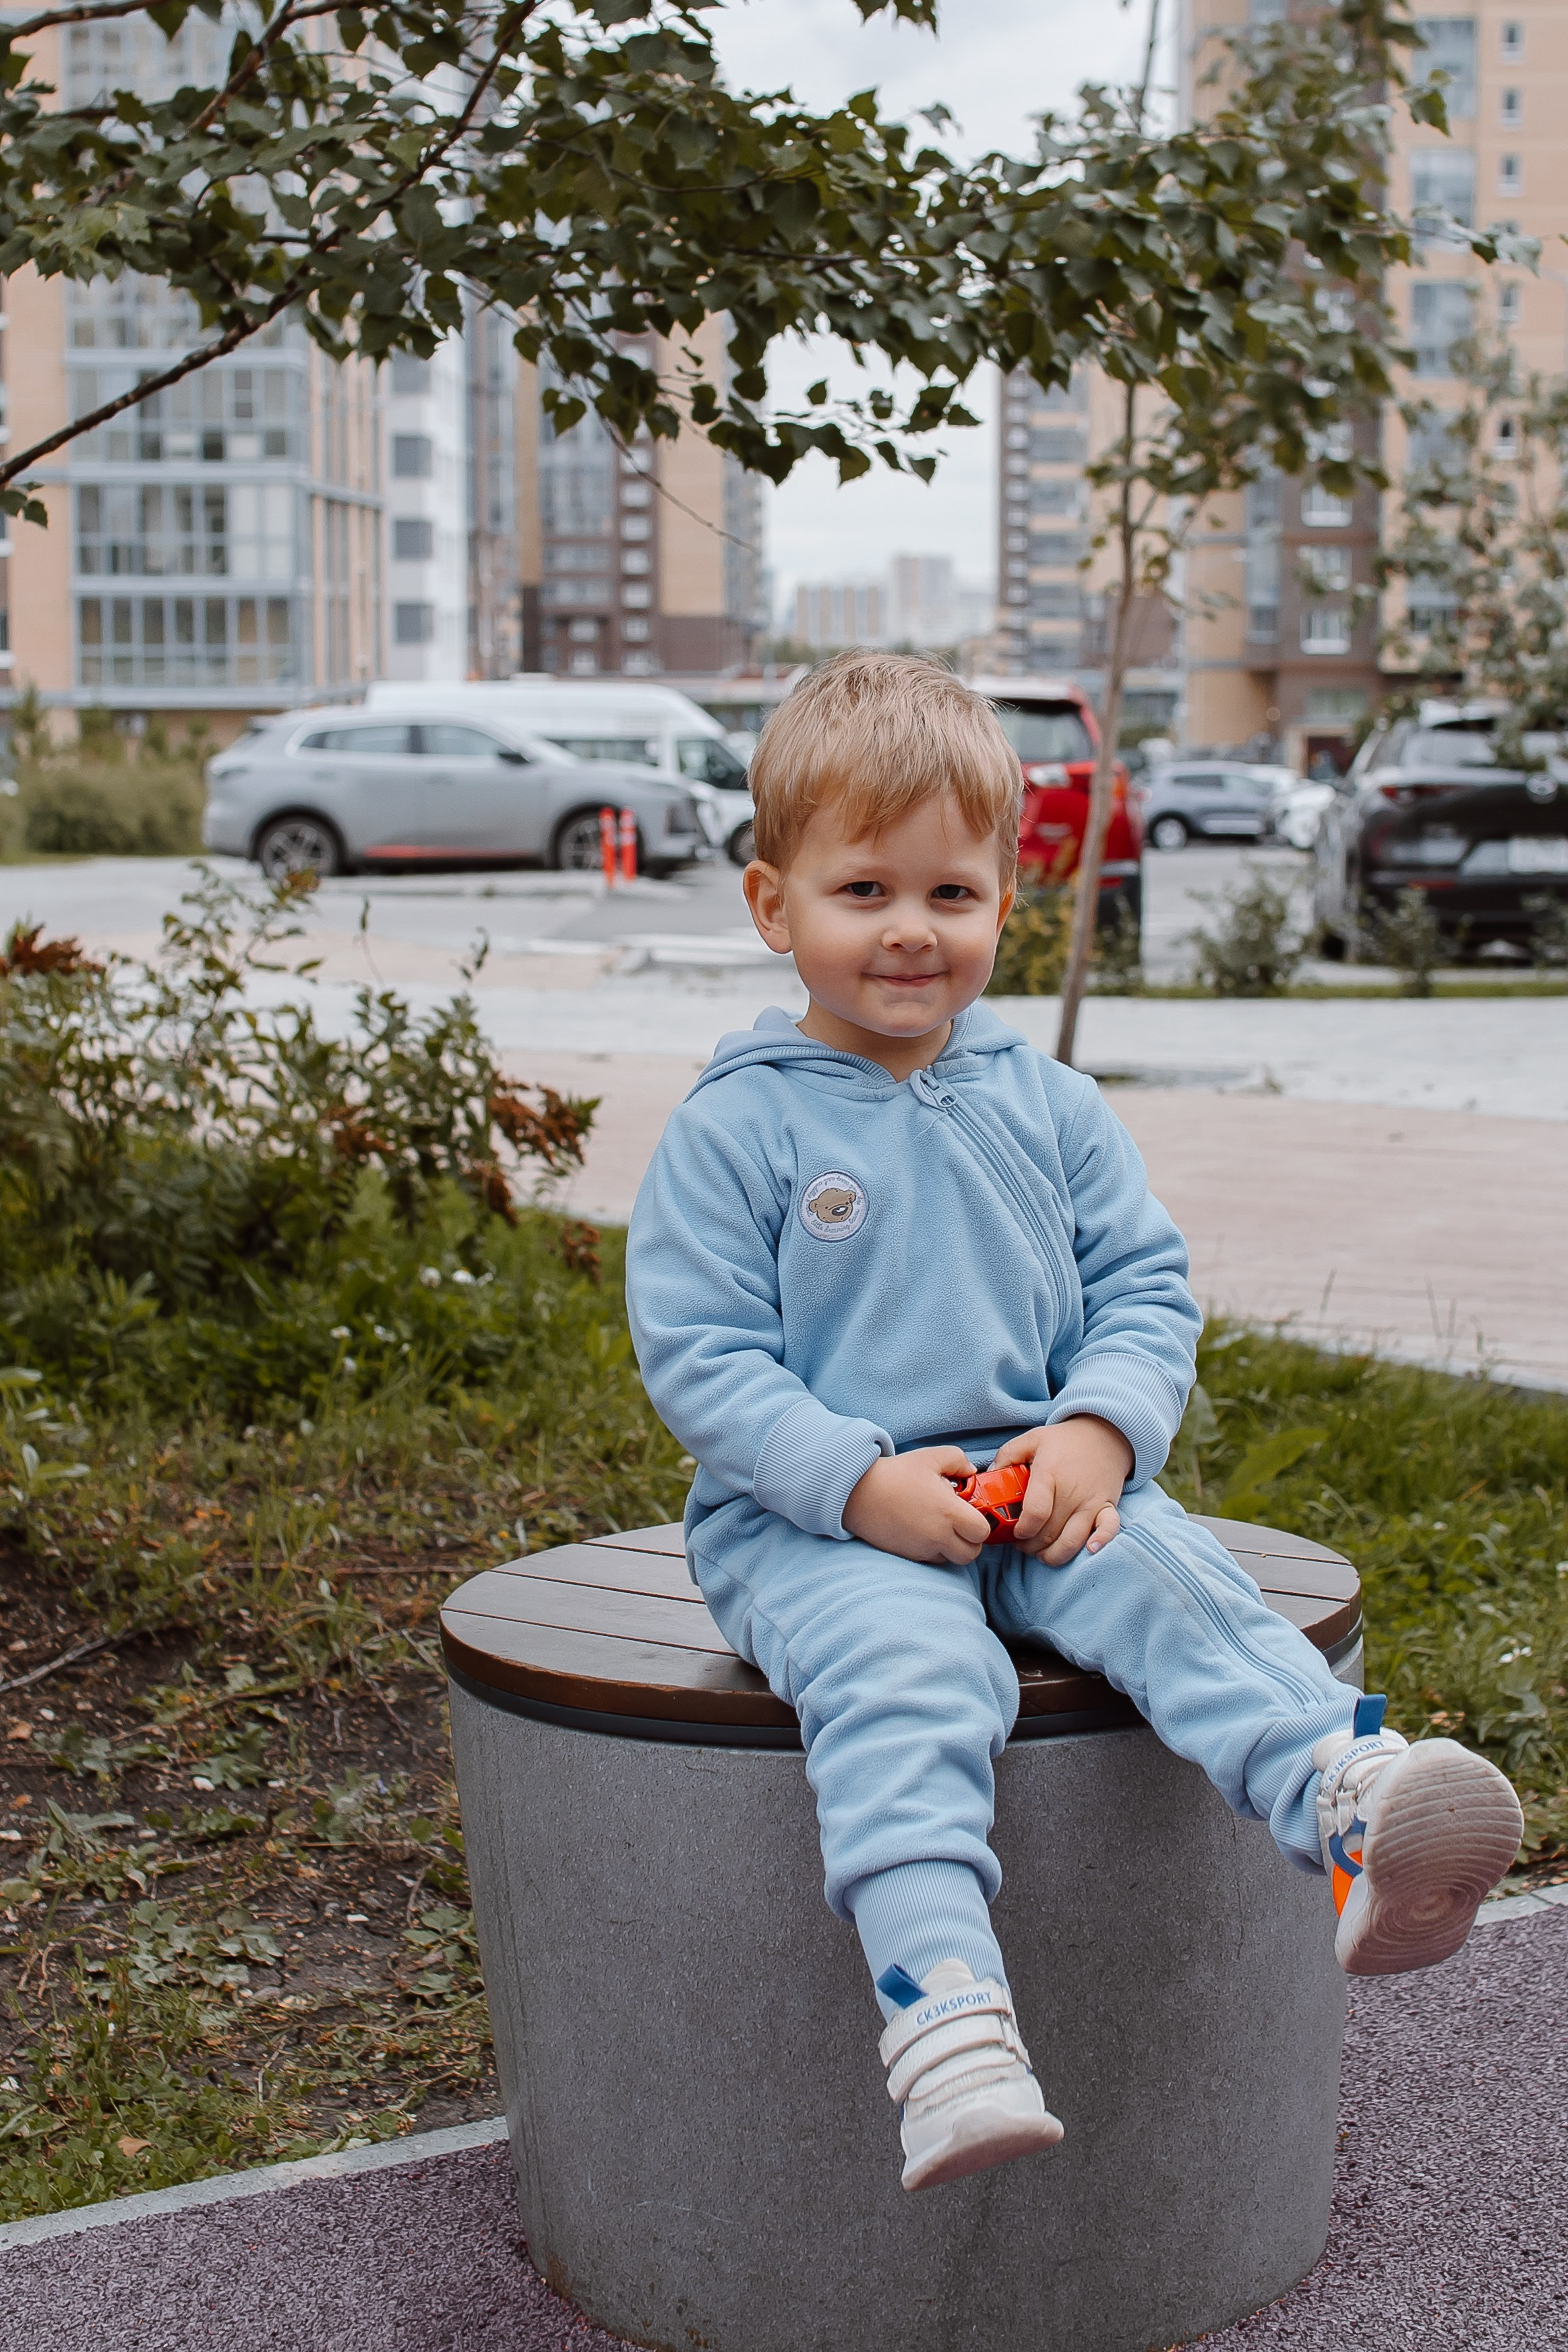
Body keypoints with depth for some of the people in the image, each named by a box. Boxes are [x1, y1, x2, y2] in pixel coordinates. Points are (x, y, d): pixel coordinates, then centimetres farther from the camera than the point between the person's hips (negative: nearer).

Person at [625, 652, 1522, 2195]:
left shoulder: (1051, 1109, 11)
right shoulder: (734, 1129, -3)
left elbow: (1145, 1291, 11)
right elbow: (696, 1355, -7)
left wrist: (1099, 1433, -10)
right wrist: (863, 1481, -19)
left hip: (1040, 1493, 4)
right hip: (808, 1522, -4)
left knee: (1180, 1586, -26)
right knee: (902, 1667, -33)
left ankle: (1352, 1811, -47)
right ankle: (942, 2011, -49)